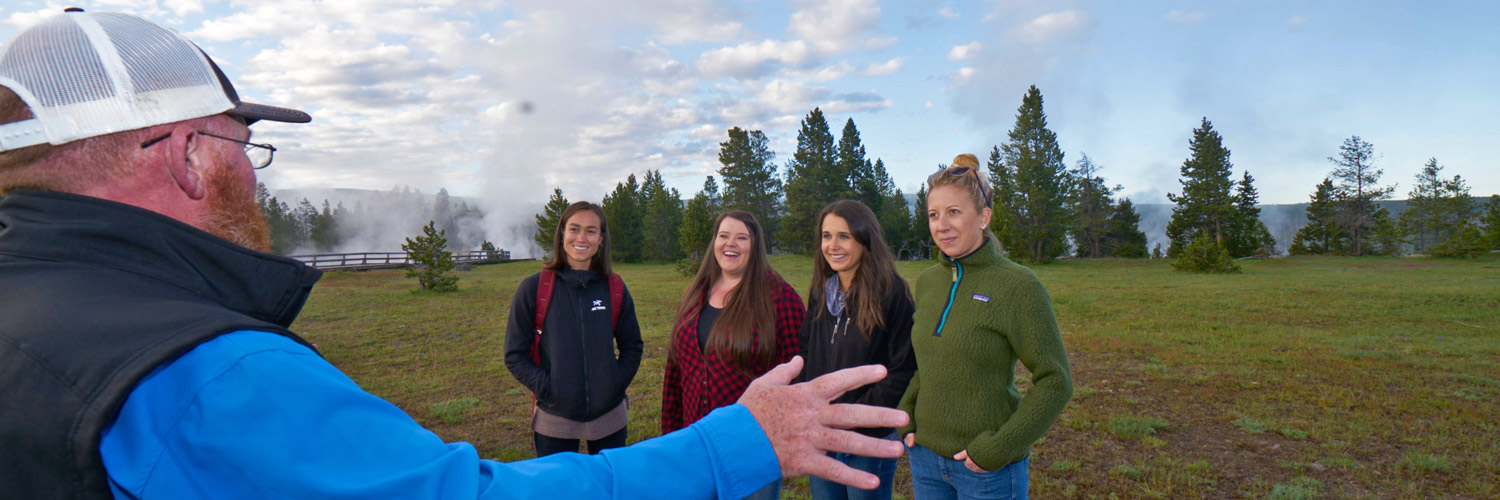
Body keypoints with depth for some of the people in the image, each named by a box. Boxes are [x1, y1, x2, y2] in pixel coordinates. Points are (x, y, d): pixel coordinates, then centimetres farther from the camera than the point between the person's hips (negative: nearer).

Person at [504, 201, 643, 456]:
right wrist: (546, 387, -12)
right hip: (554, 420, -1)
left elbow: (632, 346, 10)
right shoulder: (533, 288, -4)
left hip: (609, 418, 2)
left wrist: (618, 382, -4)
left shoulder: (615, 288, 1)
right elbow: (515, 355, -1)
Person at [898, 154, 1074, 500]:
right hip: (925, 457, 5)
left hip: (989, 470, -5)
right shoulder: (927, 282, 3)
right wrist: (905, 415, 3)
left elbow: (1055, 382, -12)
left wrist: (999, 447, -15)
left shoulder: (1018, 285, -14)